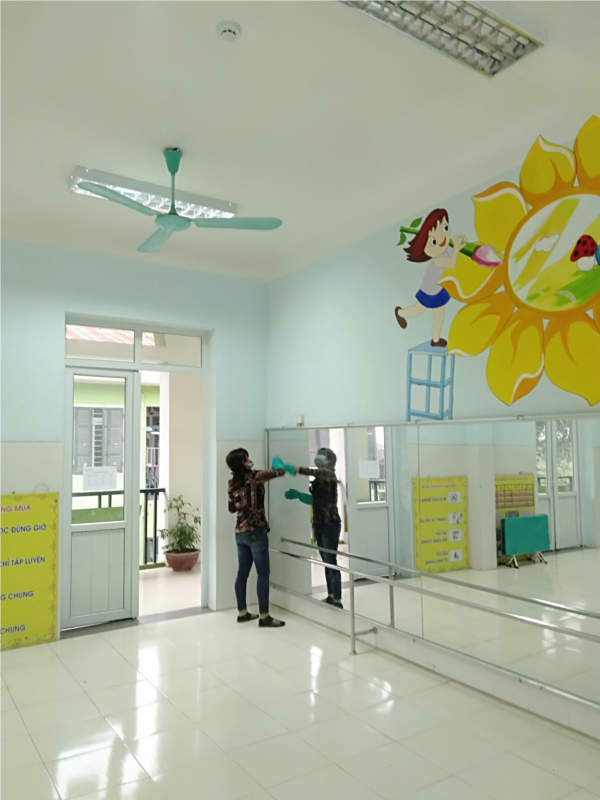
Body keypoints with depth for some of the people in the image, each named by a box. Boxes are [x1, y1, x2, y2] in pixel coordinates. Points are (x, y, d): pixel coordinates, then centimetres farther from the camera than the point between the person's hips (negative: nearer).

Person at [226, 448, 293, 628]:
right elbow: (277, 473, -3)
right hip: (256, 531, -7)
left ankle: (242, 612, 21)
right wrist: (286, 467, 18)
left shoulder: (233, 482, 7)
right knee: (263, 573, -2)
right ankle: (264, 616, 1)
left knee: (242, 573, 12)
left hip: (240, 532, 7)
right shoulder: (254, 476, -12)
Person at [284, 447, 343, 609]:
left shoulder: (329, 474, -10)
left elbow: (312, 471, -30)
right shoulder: (319, 477, 14)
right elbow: (314, 499, 13)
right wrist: (298, 494, -1)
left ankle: (337, 601, -5)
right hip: (319, 524, 8)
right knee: (326, 562, 12)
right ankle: (330, 596, 20)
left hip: (330, 524, -8)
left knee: (331, 562, -8)